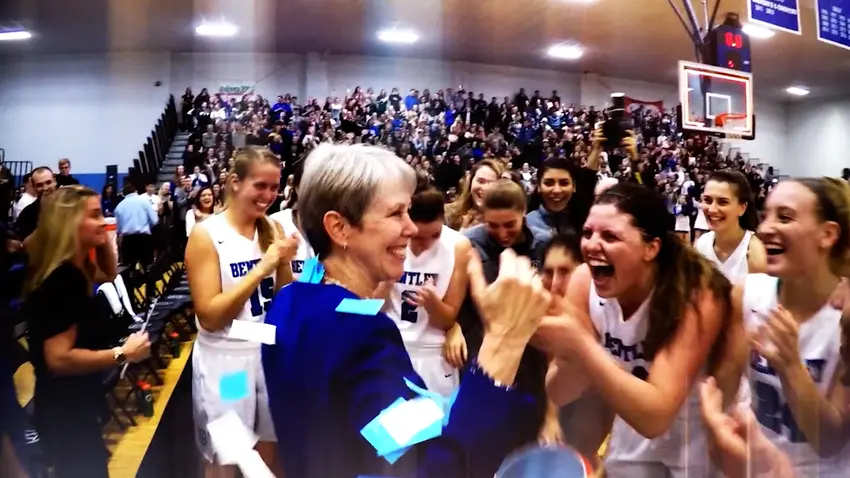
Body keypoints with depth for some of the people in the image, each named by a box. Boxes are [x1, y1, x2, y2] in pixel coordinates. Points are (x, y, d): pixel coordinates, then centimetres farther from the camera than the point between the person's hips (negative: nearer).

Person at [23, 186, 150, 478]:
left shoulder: (73, 269, 1)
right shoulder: (61, 280, -28)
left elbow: (108, 275, 23)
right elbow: (59, 359, -32)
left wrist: (104, 240, 5)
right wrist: (122, 353, -25)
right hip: (64, 412, -10)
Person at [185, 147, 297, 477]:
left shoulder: (273, 229, 1)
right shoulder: (206, 235, -13)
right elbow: (210, 316, -18)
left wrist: (285, 263, -14)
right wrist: (261, 268, -25)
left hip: (270, 353, 5)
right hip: (225, 360, -4)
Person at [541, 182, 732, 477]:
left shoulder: (696, 295, -29)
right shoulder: (584, 281, -18)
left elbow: (655, 415, -36)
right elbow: (559, 395, -17)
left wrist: (580, 345, -45)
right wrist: (572, 354, -37)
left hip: (702, 438, -3)